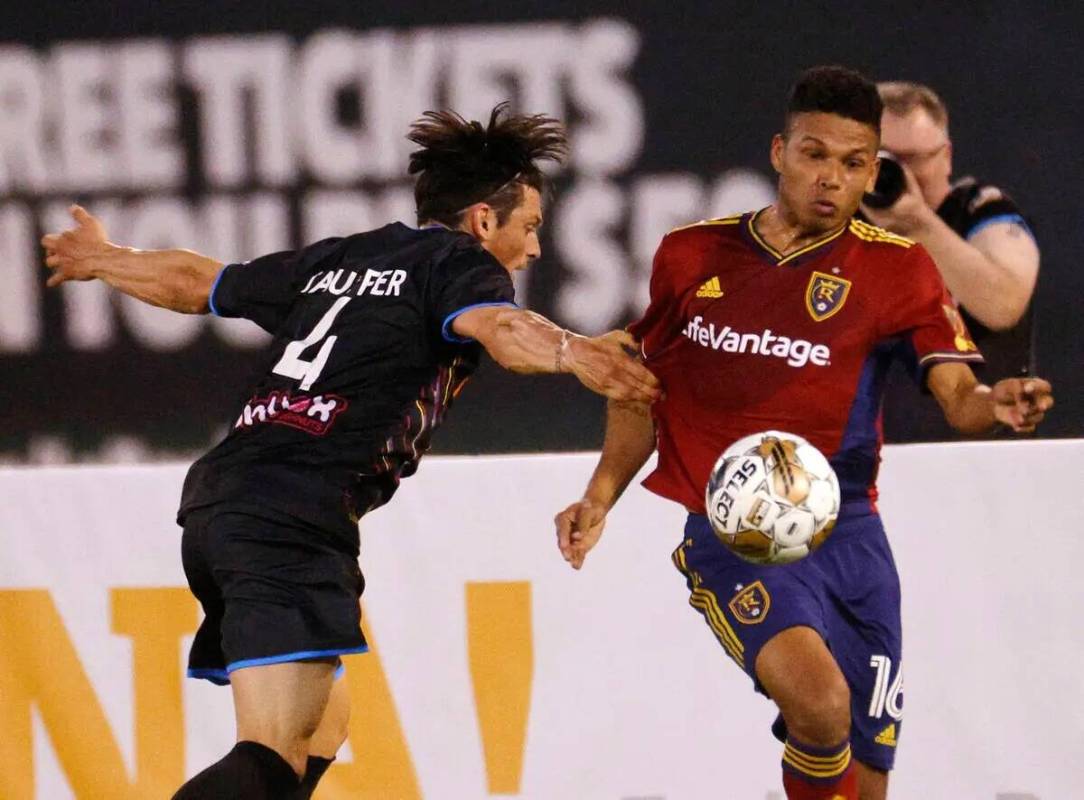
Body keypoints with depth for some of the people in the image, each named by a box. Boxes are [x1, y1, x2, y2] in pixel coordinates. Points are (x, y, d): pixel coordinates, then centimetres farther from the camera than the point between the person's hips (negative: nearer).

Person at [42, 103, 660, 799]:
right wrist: (572, 352, -40)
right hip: (295, 517, -9)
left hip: (213, 505, 9)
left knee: (323, 724, 22)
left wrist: (102, 260, 55)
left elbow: (193, 282, 37)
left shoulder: (337, 262, 25)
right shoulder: (458, 263, 4)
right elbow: (496, 325, -21)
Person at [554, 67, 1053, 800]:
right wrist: (601, 497, 7)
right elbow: (643, 389, 19)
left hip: (848, 536, 2)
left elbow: (956, 394, -10)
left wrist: (996, 405, -33)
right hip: (731, 537, -2)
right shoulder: (692, 257, 5)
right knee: (818, 697, -31)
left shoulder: (896, 267, 2)